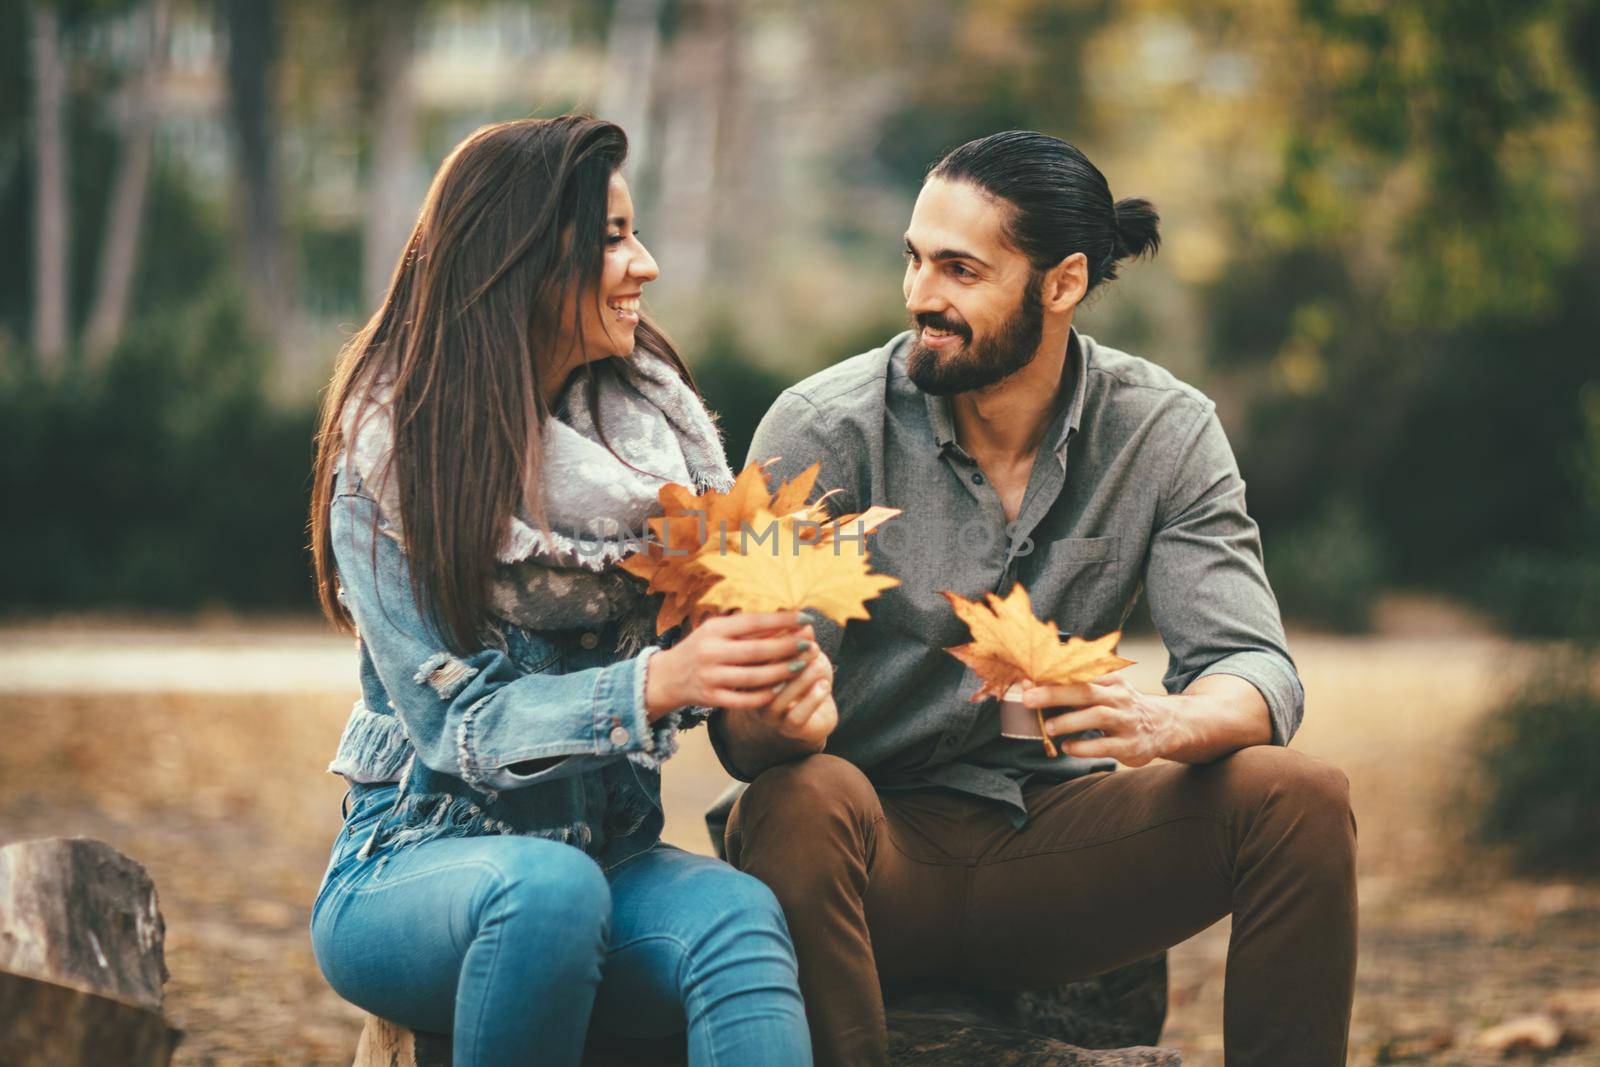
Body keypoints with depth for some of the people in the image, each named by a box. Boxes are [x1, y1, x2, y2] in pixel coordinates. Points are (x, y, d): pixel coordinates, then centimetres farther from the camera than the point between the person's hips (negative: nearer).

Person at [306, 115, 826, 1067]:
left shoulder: (653, 409, 5)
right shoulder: (391, 457, -9)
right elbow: (454, 717, -16)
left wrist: (789, 663, -24)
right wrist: (657, 684, -31)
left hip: (610, 852, 4)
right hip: (411, 870, -3)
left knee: (737, 916, -30)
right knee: (549, 884, -38)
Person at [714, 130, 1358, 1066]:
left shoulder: (1165, 434, -2)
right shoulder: (822, 429, -10)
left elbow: (1257, 672, -10)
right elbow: (749, 736, -15)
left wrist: (1164, 724, -34)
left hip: (1051, 840, 2)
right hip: (880, 847, -2)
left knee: (1301, 797, -20)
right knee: (803, 799, -36)